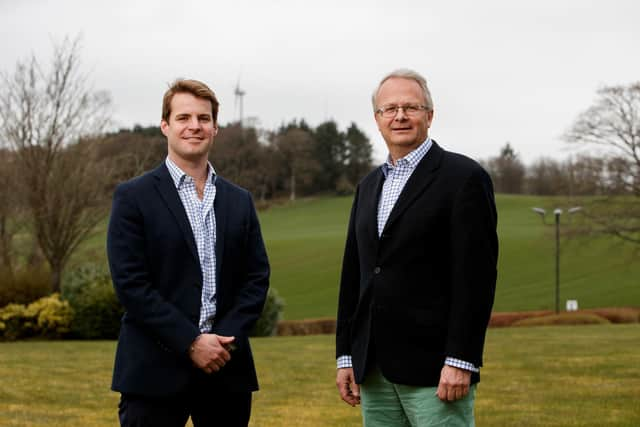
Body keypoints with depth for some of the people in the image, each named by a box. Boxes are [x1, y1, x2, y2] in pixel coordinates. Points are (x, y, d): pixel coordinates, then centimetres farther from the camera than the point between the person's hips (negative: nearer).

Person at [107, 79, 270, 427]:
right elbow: (130, 283, -8)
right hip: (156, 372, -4)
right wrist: (191, 342, -13)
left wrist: (227, 339, -7)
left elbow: (257, 277, 9)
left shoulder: (239, 201, 13)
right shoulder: (134, 198, -1)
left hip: (227, 371, 4)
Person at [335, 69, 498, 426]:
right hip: (375, 370, 7)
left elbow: (476, 276, -12)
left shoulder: (464, 177, -5)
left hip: (434, 370, -7)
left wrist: (460, 362, -17)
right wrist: (346, 356, 12)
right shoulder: (369, 186, 17)